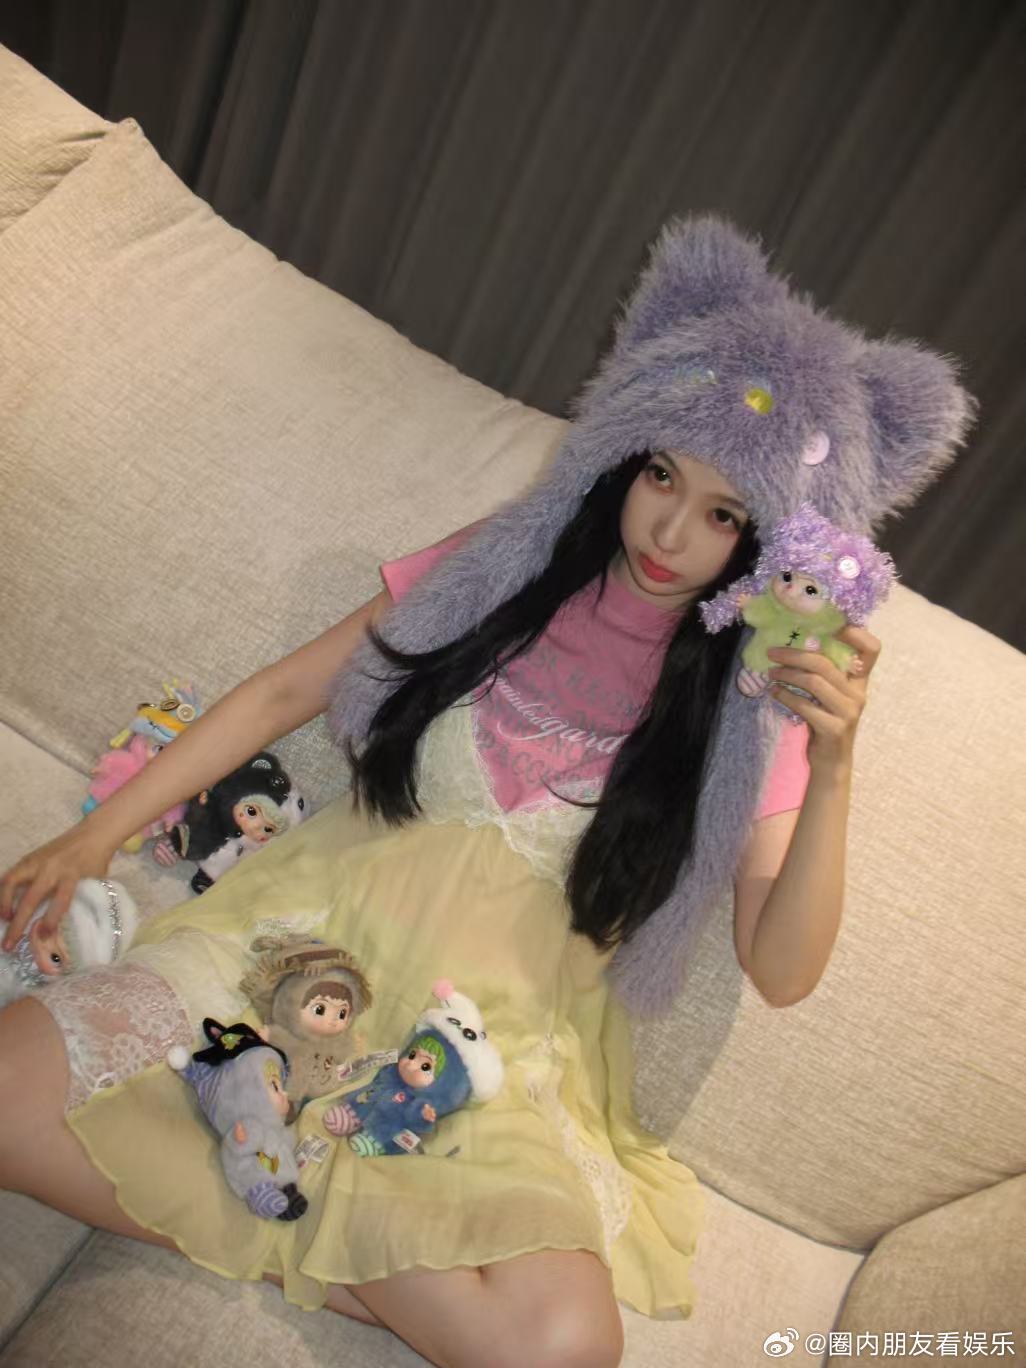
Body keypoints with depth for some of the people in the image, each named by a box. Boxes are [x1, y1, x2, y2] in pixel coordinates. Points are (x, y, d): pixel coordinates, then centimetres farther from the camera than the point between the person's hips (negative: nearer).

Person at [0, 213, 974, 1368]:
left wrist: (834, 767, -19)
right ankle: (308, 1219, -3)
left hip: (506, 1024, 0)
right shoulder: (506, 565, 4)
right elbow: (285, 691, 8)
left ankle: (282, 1223, -5)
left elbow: (781, 971, -5)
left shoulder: (750, 705, 1)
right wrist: (100, 833, 4)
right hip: (328, 917, 2)